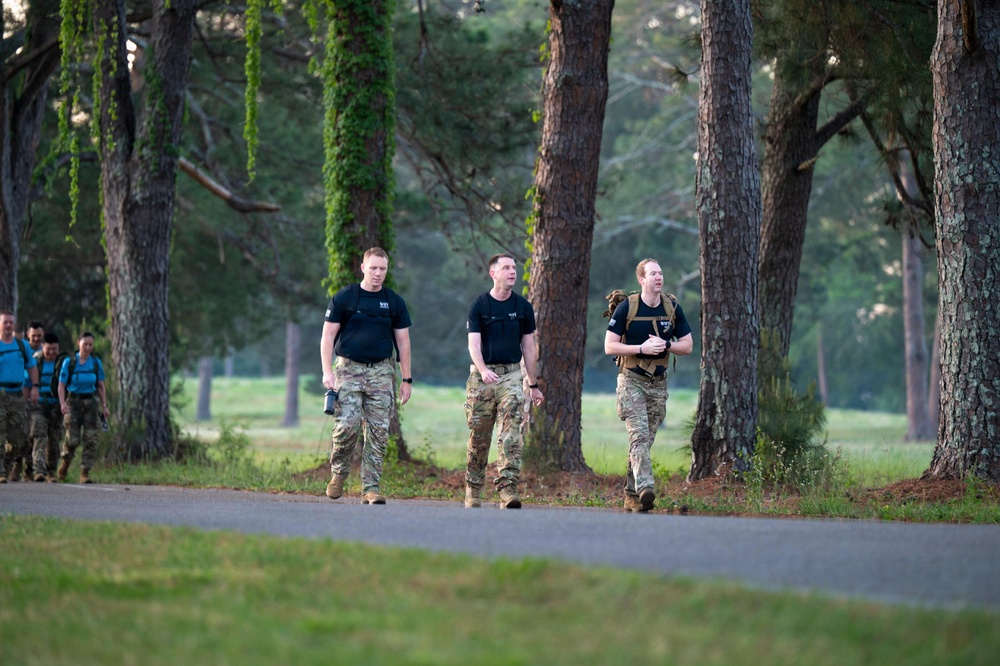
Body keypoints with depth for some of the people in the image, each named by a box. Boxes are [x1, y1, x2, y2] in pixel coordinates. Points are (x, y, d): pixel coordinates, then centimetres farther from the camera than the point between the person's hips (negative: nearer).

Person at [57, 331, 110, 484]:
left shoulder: (96, 363, 4)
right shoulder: (69, 362, -2)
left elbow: (100, 386, 9)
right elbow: (61, 385, -3)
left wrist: (104, 406, 1)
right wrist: (62, 403, -16)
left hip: (90, 402, 2)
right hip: (73, 402, -2)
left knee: (91, 438, -8)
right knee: (73, 438, -10)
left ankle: (85, 474, -4)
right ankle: (65, 462, 20)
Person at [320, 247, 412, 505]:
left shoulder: (394, 302, 10)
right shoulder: (344, 298, 3)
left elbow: (403, 342, 13)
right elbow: (328, 336, 2)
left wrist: (407, 379, 9)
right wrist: (327, 372, -9)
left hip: (382, 371, 2)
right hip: (349, 369, -2)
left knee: (379, 432, -3)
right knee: (347, 425, -15)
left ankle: (370, 488, 0)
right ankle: (338, 474, 8)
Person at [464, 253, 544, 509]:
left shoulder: (523, 307, 8)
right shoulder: (479, 305, 0)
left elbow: (528, 347, 14)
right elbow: (473, 344, -8)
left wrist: (533, 385, 14)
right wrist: (483, 370, -27)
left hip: (511, 374, 1)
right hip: (482, 375, -1)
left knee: (510, 434, -14)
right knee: (478, 437, 4)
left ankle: (508, 490, -20)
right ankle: (473, 493, 17)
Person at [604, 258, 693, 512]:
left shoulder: (672, 308, 5)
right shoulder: (626, 308, -6)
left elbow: (687, 346, 9)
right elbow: (609, 347, -7)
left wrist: (666, 345, -11)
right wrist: (642, 348, -18)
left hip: (658, 383, 4)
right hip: (631, 380, -4)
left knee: (646, 440, 7)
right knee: (639, 435, -19)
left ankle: (631, 495, 16)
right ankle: (645, 488, -32)